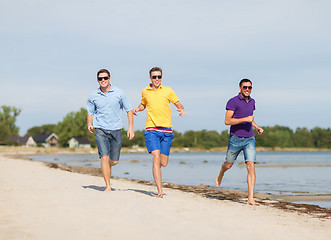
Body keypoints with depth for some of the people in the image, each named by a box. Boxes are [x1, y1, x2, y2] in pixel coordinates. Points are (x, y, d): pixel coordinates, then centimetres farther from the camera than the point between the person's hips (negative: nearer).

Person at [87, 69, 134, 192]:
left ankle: (106, 168, 42)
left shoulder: (119, 93, -1)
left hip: (116, 130, 1)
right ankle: (108, 186, -9)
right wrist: (89, 124, -4)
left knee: (114, 161, 6)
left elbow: (129, 110, 5)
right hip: (100, 130, -1)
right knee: (104, 157, -16)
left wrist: (131, 128, -3)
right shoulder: (93, 96, 2)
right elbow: (90, 112, 15)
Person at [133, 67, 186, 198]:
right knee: (156, 158, -18)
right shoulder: (145, 91, 10)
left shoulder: (168, 90, 6)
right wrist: (137, 109, 8)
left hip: (166, 130, 1)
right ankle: (159, 191, -18)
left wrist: (181, 110, -9)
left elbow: (178, 104, 13)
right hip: (152, 130, -1)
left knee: (163, 163, 3)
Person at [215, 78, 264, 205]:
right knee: (228, 165, 14)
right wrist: (245, 119, -22)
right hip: (235, 139, -3)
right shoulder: (233, 102, -8)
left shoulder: (252, 102, 12)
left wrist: (257, 127, 11)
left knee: (251, 166, -13)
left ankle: (251, 198, -15)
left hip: (249, 139, 3)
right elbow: (227, 121, -16)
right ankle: (220, 175, 52)